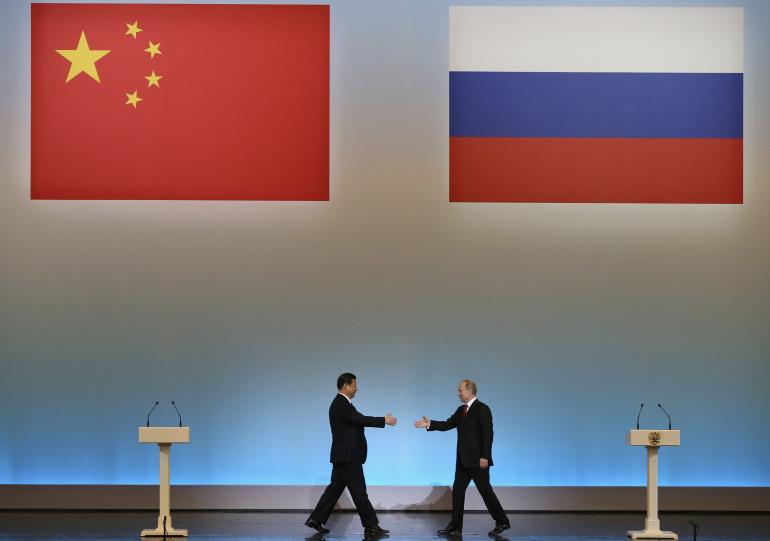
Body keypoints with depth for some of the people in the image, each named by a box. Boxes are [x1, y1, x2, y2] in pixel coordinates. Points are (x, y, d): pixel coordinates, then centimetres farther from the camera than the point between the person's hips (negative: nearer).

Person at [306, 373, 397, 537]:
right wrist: (384, 420, -18)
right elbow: (360, 419, -24)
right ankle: (371, 526, -2)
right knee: (359, 491, -5)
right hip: (347, 456, -10)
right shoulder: (341, 404, -17)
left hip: (344, 456, 10)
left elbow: (358, 420, 13)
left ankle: (316, 519, 17)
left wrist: (382, 420, 6)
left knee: (335, 488, 14)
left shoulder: (342, 403, 16)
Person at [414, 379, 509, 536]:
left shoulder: (482, 409, -11)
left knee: (485, 490, -3)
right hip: (463, 460, 8)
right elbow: (448, 424, 10)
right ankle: (455, 526, 10)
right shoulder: (461, 410, 13)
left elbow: (487, 434, -16)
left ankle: (502, 522, 9)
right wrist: (429, 424, -2)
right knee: (457, 491, 7)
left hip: (477, 459, -8)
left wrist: (484, 457, -21)